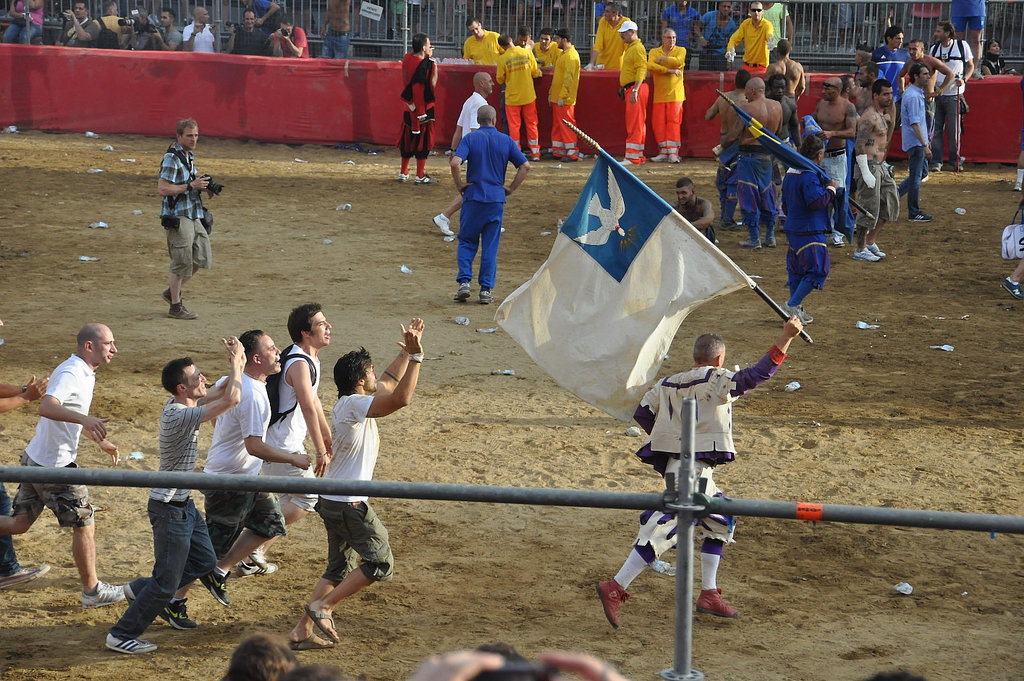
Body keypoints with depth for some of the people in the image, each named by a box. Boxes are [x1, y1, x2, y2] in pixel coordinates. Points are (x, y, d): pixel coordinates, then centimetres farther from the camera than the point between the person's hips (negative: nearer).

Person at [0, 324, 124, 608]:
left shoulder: (83, 373, 12)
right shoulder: (71, 374, -20)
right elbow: (47, 407, -39)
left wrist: (101, 441, 33)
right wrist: (85, 419, -53)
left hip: (35, 458, 10)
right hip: (54, 466, -10)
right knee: (84, 524, 3)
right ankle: (92, 590, 16)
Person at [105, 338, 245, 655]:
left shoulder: (179, 405, 1)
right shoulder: (179, 416, -28)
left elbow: (219, 393, 17)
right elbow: (232, 399, -35)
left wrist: (237, 366, -1)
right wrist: (236, 362, -19)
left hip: (183, 504, 10)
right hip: (170, 509, -10)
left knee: (204, 560, 21)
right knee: (166, 583, 1)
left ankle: (142, 590, 32)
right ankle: (122, 635, 14)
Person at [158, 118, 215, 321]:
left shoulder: (189, 156, 13)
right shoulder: (172, 158, -15)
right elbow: (162, 189, -21)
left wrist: (203, 185, 7)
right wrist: (191, 186, -21)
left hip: (193, 215, 9)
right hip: (177, 216, -9)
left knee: (202, 257, 11)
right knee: (182, 262, -3)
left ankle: (172, 291, 26)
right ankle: (175, 306, 8)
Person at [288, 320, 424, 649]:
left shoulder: (353, 401, 11)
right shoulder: (353, 404, -18)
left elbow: (390, 382, 28)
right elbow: (401, 399, -31)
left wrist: (407, 350, 24)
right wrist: (416, 356, -26)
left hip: (334, 502, 10)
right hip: (348, 504, -10)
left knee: (339, 570, 16)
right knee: (380, 564, -2)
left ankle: (302, 630, 12)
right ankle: (322, 607, -3)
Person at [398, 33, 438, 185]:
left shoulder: (407, 58, 1)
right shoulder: (424, 65, -22)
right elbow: (431, 85, -24)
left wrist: (428, 57, 8)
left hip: (409, 108, 8)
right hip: (423, 108, -8)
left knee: (407, 140, 17)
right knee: (423, 140, 2)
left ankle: (403, 173, 26)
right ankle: (420, 176, 6)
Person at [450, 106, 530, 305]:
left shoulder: (470, 138, -3)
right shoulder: (506, 141, 4)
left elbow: (455, 163, -17)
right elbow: (525, 166, -1)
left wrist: (459, 184, -4)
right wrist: (511, 188, 6)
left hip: (473, 197, -1)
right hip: (496, 199, 1)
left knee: (467, 242, 12)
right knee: (491, 246, 7)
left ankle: (464, 282, -2)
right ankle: (486, 290, 5)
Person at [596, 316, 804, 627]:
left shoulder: (667, 384, 12)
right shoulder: (716, 380, -8)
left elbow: (642, 414, 9)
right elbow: (757, 375, -18)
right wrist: (785, 339, -17)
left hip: (673, 462, 9)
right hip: (693, 468, -9)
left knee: (719, 522, 21)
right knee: (666, 530, -13)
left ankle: (709, 594, 21)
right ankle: (615, 587, -19)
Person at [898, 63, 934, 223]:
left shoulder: (917, 93, 13)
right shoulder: (913, 96, -20)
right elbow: (915, 124, -24)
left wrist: (926, 142, 24)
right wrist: (925, 146, -25)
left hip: (918, 142, 10)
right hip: (915, 142, -10)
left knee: (922, 172, 18)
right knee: (916, 176, -3)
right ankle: (914, 213, 5)